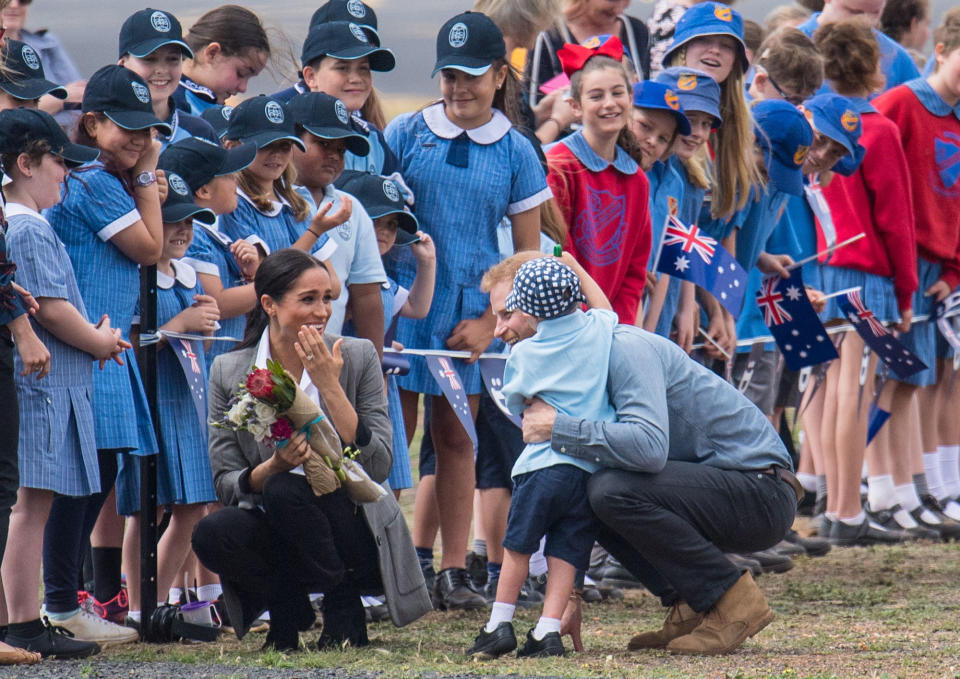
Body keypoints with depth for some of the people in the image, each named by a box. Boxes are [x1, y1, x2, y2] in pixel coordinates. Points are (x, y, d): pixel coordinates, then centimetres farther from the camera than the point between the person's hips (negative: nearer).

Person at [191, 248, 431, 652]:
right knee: (212, 535, -29)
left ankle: (344, 608, -9)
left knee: (285, 491, -31)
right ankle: (287, 605, 1)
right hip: (275, 538, 2)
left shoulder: (357, 358, -4)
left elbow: (378, 466, -13)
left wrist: (329, 386, -18)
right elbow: (225, 485, -3)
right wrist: (272, 467, -24)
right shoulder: (229, 372, -1)